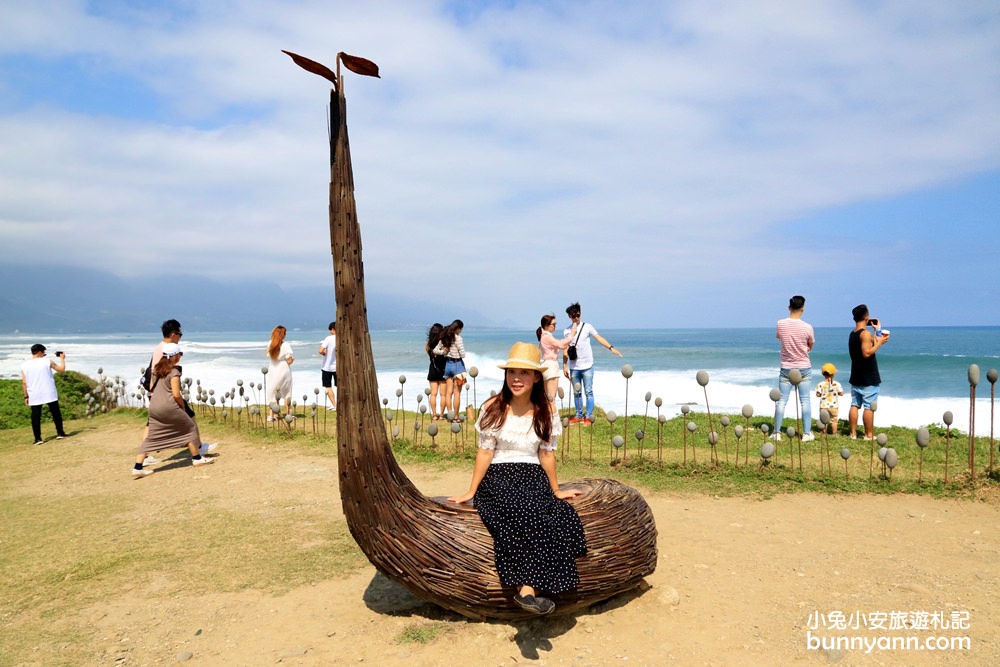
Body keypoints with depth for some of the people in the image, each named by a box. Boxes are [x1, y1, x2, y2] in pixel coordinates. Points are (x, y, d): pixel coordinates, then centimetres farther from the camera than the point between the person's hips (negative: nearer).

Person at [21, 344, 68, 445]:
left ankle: (37, 438, 2)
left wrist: (26, 396, 8)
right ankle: (60, 433, 16)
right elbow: (61, 369, 5)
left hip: (34, 396, 2)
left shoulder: (24, 365, 1)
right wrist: (62, 358, 19)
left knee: (35, 416, 4)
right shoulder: (47, 361, -6)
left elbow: (24, 382, 2)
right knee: (55, 412, 11)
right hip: (49, 393, -2)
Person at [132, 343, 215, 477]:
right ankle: (197, 458, 16)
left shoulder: (156, 369, 12)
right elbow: (176, 394, -14)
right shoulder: (174, 372, -12)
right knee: (190, 428, 9)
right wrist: (183, 406, -1)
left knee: (150, 437, 9)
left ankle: (137, 468, 4)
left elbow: (151, 388, 20)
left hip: (154, 407, 7)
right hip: (169, 407, -7)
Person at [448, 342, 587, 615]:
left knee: (543, 512, -32)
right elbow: (485, 452, 1)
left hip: (533, 477, 2)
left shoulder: (546, 411, 4)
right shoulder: (493, 408, -2)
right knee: (523, 512, -33)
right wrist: (471, 492, 3)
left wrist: (556, 490, 13)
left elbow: (546, 454, 10)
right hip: (498, 477, -2)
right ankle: (529, 589, -28)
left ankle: (527, 588, -29)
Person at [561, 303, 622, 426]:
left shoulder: (587, 327, 0)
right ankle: (579, 415, 19)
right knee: (576, 392, 9)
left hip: (587, 366, -3)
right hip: (573, 367, 3)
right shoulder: (566, 331, 7)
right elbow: (565, 350, 9)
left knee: (588, 392, -2)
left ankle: (588, 416, 3)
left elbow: (599, 338, -4)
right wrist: (564, 366, 5)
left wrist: (611, 348, -16)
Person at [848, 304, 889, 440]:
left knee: (855, 405, 9)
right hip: (868, 378, -8)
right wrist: (879, 343, -12)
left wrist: (877, 330, 26)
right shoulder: (866, 333, -15)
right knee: (869, 407, -2)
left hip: (856, 377, 8)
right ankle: (869, 435, 1)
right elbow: (867, 353, -23)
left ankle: (853, 433, 11)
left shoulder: (852, 334, 12)